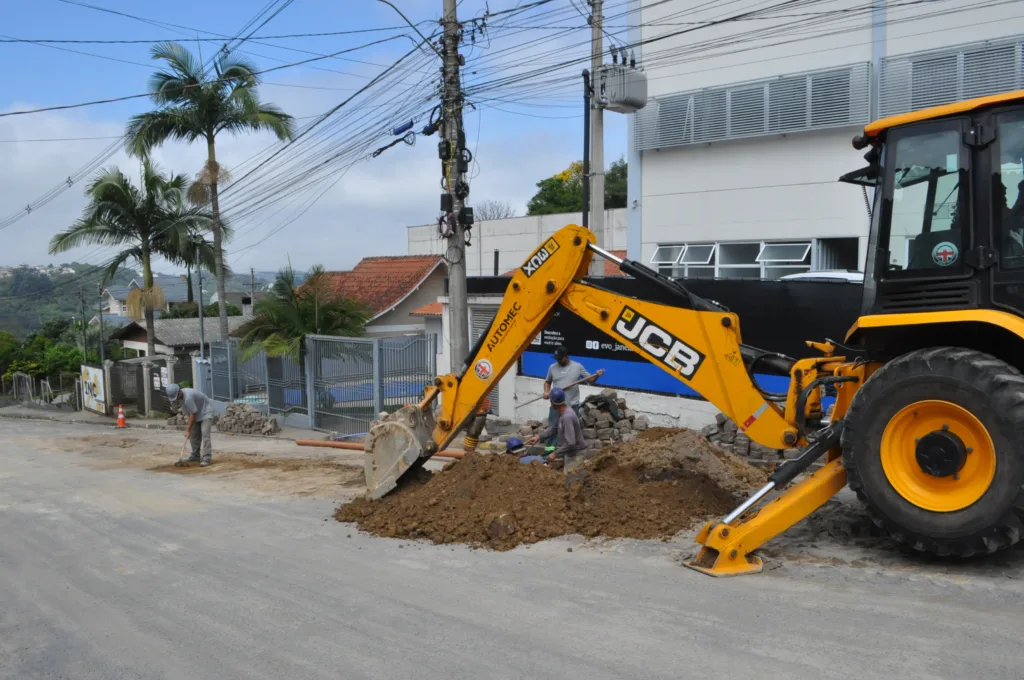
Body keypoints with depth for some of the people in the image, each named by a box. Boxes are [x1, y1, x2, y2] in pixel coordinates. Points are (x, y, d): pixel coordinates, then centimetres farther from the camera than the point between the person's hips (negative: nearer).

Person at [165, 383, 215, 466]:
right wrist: (189, 425, 9)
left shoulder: (188, 397, -33)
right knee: (194, 435, 10)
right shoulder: (180, 395, -4)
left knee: (205, 435, -19)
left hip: (206, 413, -10)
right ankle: (195, 456, 19)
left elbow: (193, 414, -26)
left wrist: (188, 429, -20)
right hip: (197, 414, 10)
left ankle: (207, 458, -23)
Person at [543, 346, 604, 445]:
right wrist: (546, 392, -2)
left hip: (573, 405, -1)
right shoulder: (552, 367, 2)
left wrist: (596, 375, -18)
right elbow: (547, 381, 16)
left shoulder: (577, 366, -2)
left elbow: (590, 379, 2)